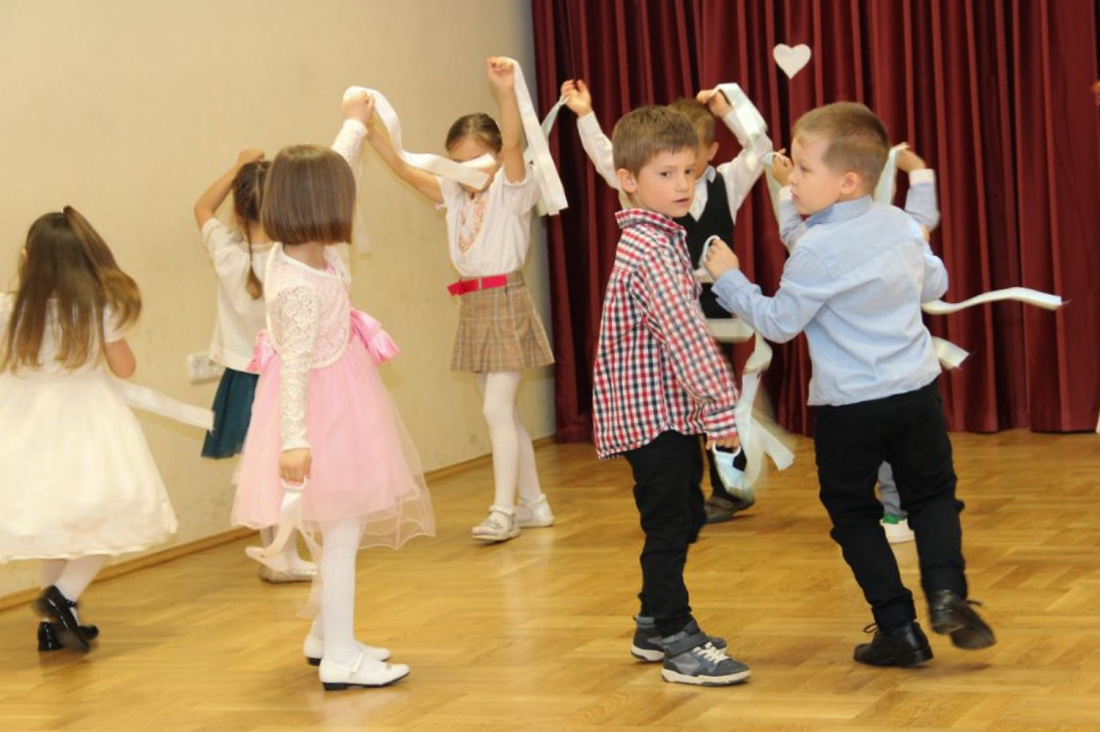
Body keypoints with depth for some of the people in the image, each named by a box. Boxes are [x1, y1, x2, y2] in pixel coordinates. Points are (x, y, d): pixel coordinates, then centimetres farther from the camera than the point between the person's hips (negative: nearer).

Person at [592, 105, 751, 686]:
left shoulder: (658, 240, 13)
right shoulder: (650, 252, -20)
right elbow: (684, 334, -26)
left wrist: (710, 405, 18)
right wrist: (721, 409, -27)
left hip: (671, 411, 10)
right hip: (652, 412, -10)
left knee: (685, 518, 18)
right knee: (668, 525, -5)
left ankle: (656, 624, 31)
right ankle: (678, 646, 1)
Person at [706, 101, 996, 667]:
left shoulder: (817, 249, -17)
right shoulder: (902, 224, 2)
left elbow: (778, 323, -10)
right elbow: (935, 285, 17)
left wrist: (728, 279, 0)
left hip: (848, 407, -5)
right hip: (916, 390, 5)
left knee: (853, 513, 10)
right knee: (932, 496, 17)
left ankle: (899, 627, 8)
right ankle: (947, 593, -6)